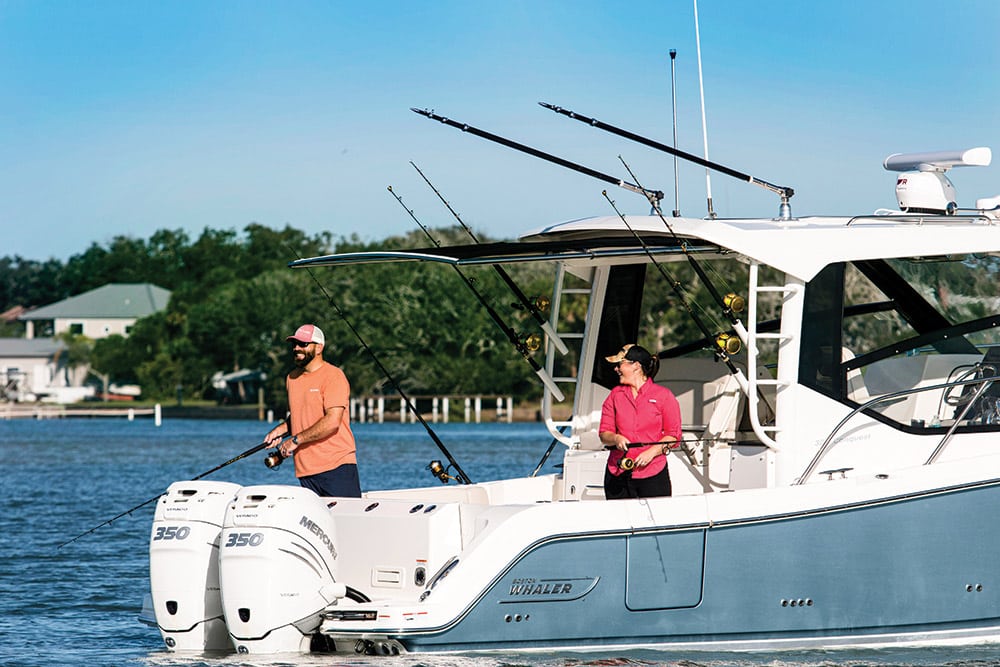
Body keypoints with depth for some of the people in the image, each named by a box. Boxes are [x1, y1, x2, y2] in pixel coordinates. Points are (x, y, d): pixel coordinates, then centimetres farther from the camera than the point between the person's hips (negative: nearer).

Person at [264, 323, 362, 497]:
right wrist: (280, 430, 9)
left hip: (337, 465, -7)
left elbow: (332, 422, -18)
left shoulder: (333, 376, -8)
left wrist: (296, 439, -15)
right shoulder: (292, 378, 16)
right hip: (305, 469, 7)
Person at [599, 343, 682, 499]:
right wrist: (616, 439, -11)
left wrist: (651, 452, -12)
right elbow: (604, 434, 11)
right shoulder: (615, 395, 13)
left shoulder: (664, 396, 3)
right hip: (618, 474, 3)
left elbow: (673, 435, 2)